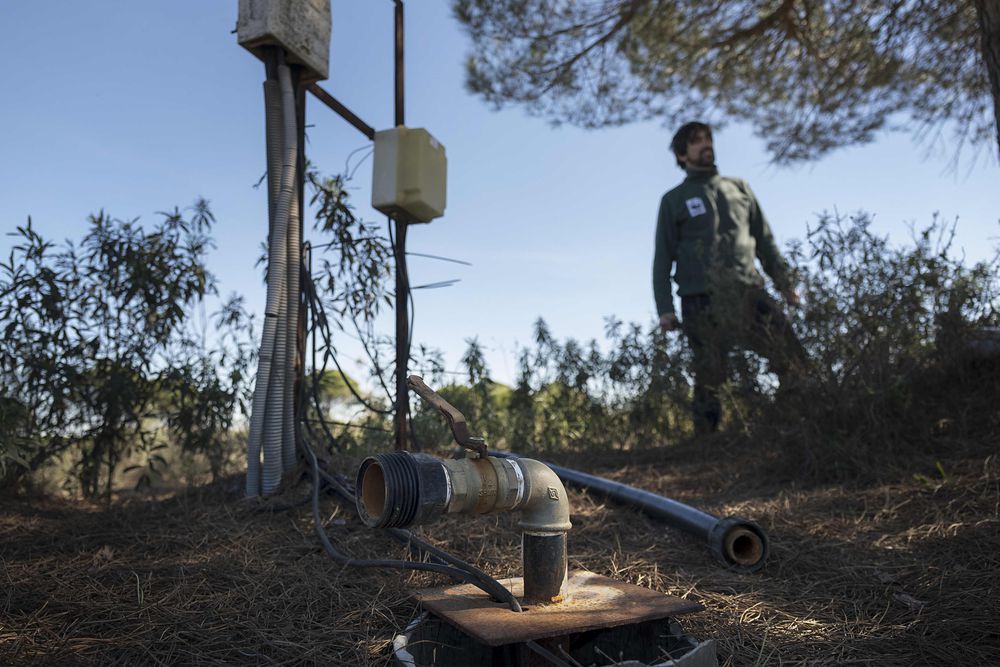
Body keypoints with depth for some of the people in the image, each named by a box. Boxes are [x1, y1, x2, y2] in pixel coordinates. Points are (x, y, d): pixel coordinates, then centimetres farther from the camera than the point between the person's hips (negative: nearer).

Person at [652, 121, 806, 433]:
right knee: (708, 378, -3)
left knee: (793, 360, -13)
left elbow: (765, 240, 21)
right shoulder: (674, 200, 12)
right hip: (702, 302, -2)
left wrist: (785, 282, 12)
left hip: (749, 293, 2)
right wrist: (664, 308, -3)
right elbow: (663, 258, 7)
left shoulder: (739, 188, 20)